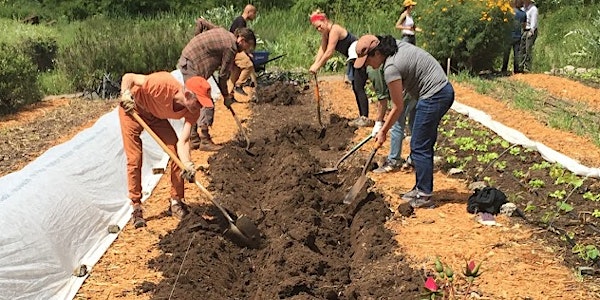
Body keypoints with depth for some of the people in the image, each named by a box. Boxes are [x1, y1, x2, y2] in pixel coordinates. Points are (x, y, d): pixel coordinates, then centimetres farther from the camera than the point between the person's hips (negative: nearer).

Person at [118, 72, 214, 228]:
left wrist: (188, 164, -44)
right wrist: (126, 95, -47)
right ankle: (136, 208, 4)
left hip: (156, 116, 5)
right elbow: (128, 77, -28)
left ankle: (176, 202, 7)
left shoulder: (192, 111, -22)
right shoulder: (164, 84, -38)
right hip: (132, 110, -5)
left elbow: (183, 141, -27)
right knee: (134, 159, -9)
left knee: (177, 153, -6)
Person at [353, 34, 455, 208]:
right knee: (424, 146, 16)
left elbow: (398, 107, -14)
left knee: (419, 147, -3)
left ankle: (424, 196, 3)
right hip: (443, 91, 10)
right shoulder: (396, 46, 4)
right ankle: (421, 189, 24)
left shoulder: (391, 68, -22)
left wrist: (383, 132, -3)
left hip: (433, 96, -10)